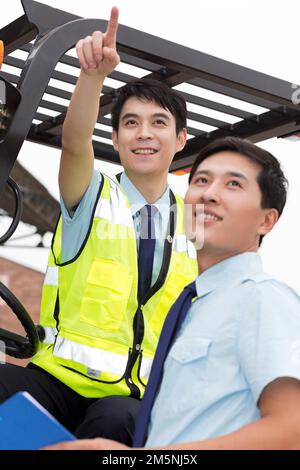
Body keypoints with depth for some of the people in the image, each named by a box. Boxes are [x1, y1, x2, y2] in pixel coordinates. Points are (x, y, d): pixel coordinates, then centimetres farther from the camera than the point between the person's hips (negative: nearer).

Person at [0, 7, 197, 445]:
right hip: (59, 378, -1)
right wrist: (93, 74, -35)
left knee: (114, 420, -35)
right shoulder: (94, 198, 6)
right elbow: (75, 142, -16)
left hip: (137, 398, 1)